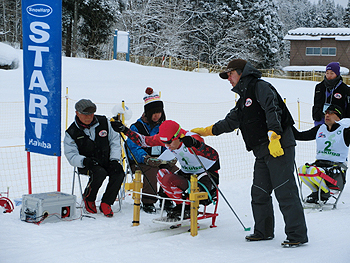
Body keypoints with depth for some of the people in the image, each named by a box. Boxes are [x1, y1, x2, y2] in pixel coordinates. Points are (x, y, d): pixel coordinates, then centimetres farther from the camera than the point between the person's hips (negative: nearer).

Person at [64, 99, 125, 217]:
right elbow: (71, 155, -9)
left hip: (107, 161, 3)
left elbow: (115, 140, 6)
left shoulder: (103, 122, 2)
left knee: (119, 173, -26)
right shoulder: (71, 133, -4)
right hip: (86, 166, -3)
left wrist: (114, 160, -7)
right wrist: (84, 161, -31)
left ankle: (106, 203, -9)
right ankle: (88, 198, -6)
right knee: (100, 173, -34)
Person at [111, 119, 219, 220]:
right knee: (162, 175, -19)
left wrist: (196, 144, -58)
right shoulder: (164, 138, -10)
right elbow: (143, 141, 4)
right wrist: (124, 130, -6)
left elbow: (214, 156, -41)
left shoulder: (193, 138, -30)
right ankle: (181, 205, -9)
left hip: (207, 174, -6)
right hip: (186, 173, 6)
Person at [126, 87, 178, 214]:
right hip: (138, 163, -5)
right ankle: (148, 202, -24)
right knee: (151, 170, -35)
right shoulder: (136, 128, -4)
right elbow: (134, 147, -15)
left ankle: (166, 198, -3)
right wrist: (146, 158, -33)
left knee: (174, 170, -20)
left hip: (160, 160, 5)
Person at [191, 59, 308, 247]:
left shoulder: (260, 87, -4)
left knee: (285, 192, -9)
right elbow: (230, 122, 32)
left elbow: (272, 110, -18)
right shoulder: (243, 100, 24)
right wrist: (206, 131, 34)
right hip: (262, 153, 9)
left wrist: (273, 136, -28)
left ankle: (298, 235, -6)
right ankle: (263, 231, 22)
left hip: (279, 147, -9)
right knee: (259, 193, 10)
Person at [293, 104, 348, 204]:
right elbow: (299, 135, 16)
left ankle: (325, 193, -2)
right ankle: (316, 192, 0)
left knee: (313, 171, -32)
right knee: (302, 170, -27)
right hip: (319, 164, 5)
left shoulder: (344, 131, 0)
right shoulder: (320, 129, 14)